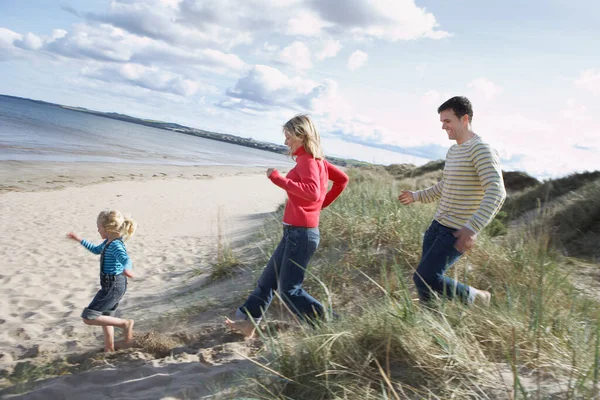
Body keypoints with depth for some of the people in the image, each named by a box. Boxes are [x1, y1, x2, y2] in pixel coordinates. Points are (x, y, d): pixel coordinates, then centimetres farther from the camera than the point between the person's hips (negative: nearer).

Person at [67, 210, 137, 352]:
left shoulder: (116, 245, -24)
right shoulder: (108, 242, 7)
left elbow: (126, 259, -43)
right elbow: (96, 250, 28)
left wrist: (126, 269, -65)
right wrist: (79, 240, 29)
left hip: (114, 287, -10)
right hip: (111, 286, 10)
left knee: (88, 317, -9)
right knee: (105, 317, 23)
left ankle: (125, 323, -7)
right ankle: (109, 348, 37)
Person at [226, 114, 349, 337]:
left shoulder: (307, 160, -16)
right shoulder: (315, 159, 12)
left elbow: (313, 193, -32)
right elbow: (342, 179, 21)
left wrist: (278, 178, -27)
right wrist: (322, 205, 20)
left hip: (301, 232, -10)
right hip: (297, 231, 10)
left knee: (289, 289, -1)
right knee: (269, 277, 17)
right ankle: (247, 321, 28)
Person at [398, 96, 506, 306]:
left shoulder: (482, 150, -15)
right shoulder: (453, 151, 14)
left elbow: (496, 193, -27)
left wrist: (473, 228, -37)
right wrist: (417, 196, 33)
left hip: (457, 233, -9)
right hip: (438, 225, 9)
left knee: (424, 278, -12)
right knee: (424, 277, 10)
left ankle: (474, 298, 11)